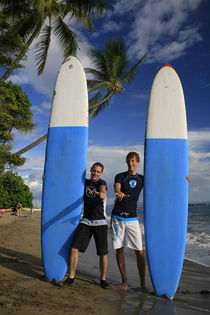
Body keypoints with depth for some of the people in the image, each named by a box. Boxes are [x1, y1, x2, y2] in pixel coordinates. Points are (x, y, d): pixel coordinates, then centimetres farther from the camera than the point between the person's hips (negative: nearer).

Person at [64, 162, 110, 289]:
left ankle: (103, 280, 19)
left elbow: (103, 189, -29)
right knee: (74, 248, -5)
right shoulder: (85, 182, 8)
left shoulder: (102, 182, -5)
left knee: (103, 253, -1)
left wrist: (102, 193, -54)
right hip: (85, 221, 3)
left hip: (100, 222, -3)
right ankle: (71, 277, 11)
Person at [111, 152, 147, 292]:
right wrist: (119, 193, -42)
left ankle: (143, 283, 11)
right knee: (119, 249, 4)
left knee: (139, 251, -3)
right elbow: (117, 188, -17)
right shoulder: (120, 176, 3)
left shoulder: (142, 179, 10)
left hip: (132, 218, 1)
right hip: (117, 217, -1)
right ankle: (124, 281, 19)